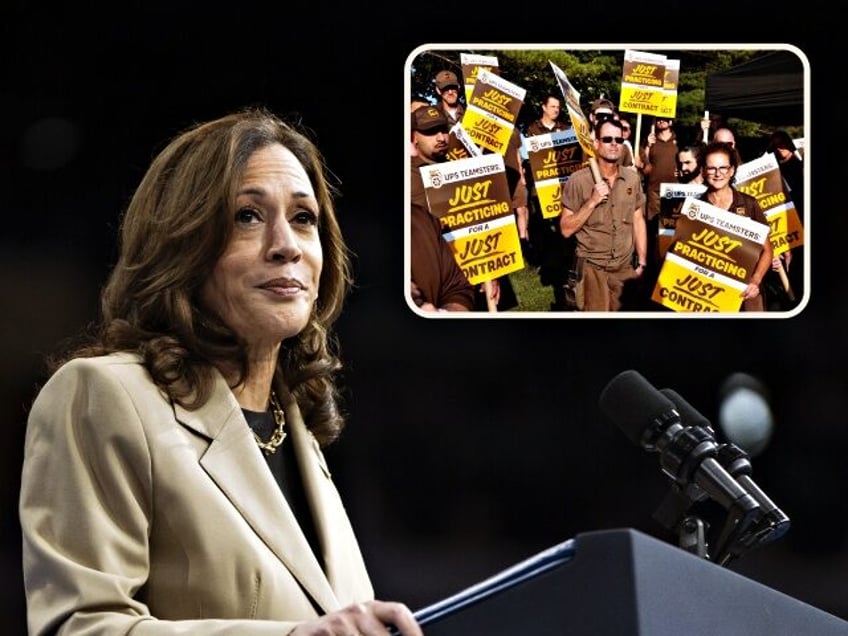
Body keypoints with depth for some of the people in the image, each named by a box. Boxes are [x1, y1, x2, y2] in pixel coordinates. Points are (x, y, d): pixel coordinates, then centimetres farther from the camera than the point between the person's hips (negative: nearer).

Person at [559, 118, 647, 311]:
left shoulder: (633, 179, 3)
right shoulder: (578, 180, -8)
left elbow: (638, 221, 10)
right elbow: (566, 230, -9)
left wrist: (641, 262, 6)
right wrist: (592, 202, -19)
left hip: (625, 267, 3)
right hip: (592, 267, -3)